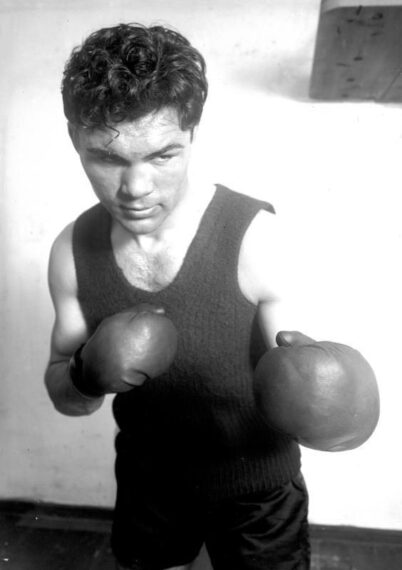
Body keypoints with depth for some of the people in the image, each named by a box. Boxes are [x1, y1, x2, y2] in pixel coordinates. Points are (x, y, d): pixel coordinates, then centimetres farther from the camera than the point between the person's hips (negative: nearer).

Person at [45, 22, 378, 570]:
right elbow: (64, 396, -3)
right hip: (147, 480, 4)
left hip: (257, 488, -3)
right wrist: (87, 375, -26)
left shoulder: (260, 238, -27)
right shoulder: (72, 251, -15)